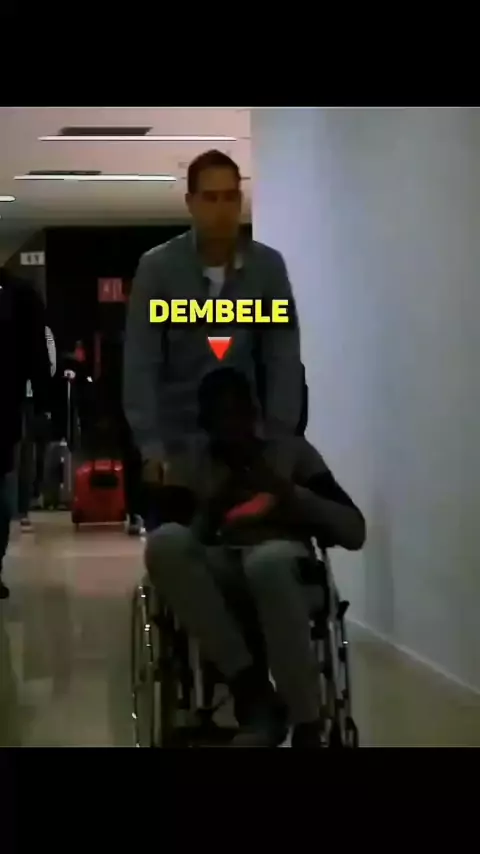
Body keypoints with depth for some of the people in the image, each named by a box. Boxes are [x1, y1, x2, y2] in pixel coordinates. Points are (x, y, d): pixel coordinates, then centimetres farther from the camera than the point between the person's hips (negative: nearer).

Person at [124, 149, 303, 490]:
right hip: (175, 442, -2)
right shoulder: (157, 267, -8)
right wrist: (151, 447, -19)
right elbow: (140, 366, -10)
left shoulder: (268, 266, -3)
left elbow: (284, 361, -3)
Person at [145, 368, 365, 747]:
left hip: (284, 568, -2)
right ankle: (252, 691, -30)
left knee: (269, 558, -40)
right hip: (220, 581, 2)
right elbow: (181, 546, 2)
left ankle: (307, 729, -33)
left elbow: (354, 531, 0)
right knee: (164, 541, -31)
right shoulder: (192, 465, 14)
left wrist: (287, 491, -10)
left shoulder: (292, 451, 10)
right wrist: (212, 509, -13)